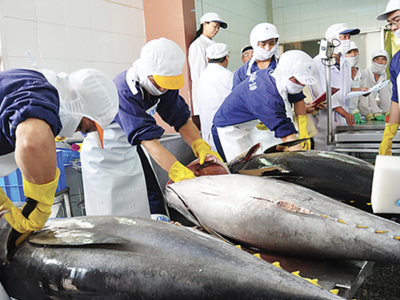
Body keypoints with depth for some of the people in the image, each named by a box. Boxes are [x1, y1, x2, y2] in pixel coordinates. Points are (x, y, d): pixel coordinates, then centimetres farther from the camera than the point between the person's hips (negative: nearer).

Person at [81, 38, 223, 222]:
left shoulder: (164, 83, -12)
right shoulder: (124, 91, -33)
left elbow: (181, 118, -9)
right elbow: (148, 139, -40)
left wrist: (200, 145, -26)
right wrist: (179, 172, -47)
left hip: (130, 149, 6)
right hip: (104, 154, -6)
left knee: (154, 207, 1)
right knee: (110, 216, -5)